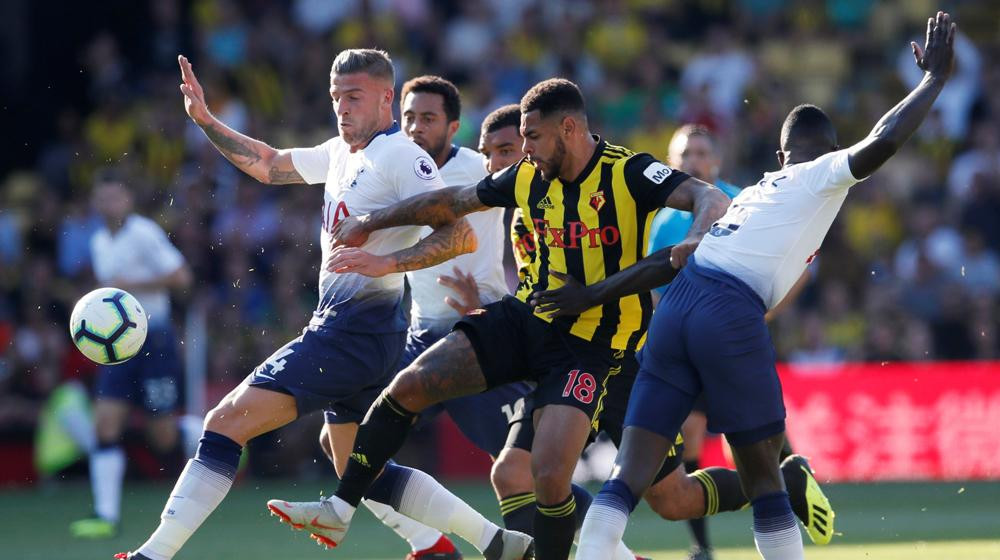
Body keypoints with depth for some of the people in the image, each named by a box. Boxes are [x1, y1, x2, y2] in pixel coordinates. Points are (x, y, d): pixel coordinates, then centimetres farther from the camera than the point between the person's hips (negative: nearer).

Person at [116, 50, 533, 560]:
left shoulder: (401, 157, -12)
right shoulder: (341, 153, 16)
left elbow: (460, 235, -21)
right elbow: (269, 165, 29)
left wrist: (385, 262, -30)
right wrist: (205, 120, 20)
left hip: (356, 330, -11)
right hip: (336, 324, 11)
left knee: (227, 423, -14)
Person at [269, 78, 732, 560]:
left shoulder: (628, 173, -14)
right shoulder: (530, 176, 4)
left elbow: (710, 199, -23)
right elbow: (455, 202, 18)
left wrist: (697, 239, -46)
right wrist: (369, 223, 25)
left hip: (587, 344, -6)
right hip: (524, 319, 6)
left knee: (550, 478, -21)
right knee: (409, 386, -4)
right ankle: (341, 507, 7)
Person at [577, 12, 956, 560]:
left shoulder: (755, 191, 30)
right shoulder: (822, 176, 10)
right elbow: (880, 144, -5)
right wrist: (935, 79, 6)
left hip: (674, 305, 6)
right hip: (730, 313, -6)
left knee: (630, 474, 0)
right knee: (761, 476, 6)